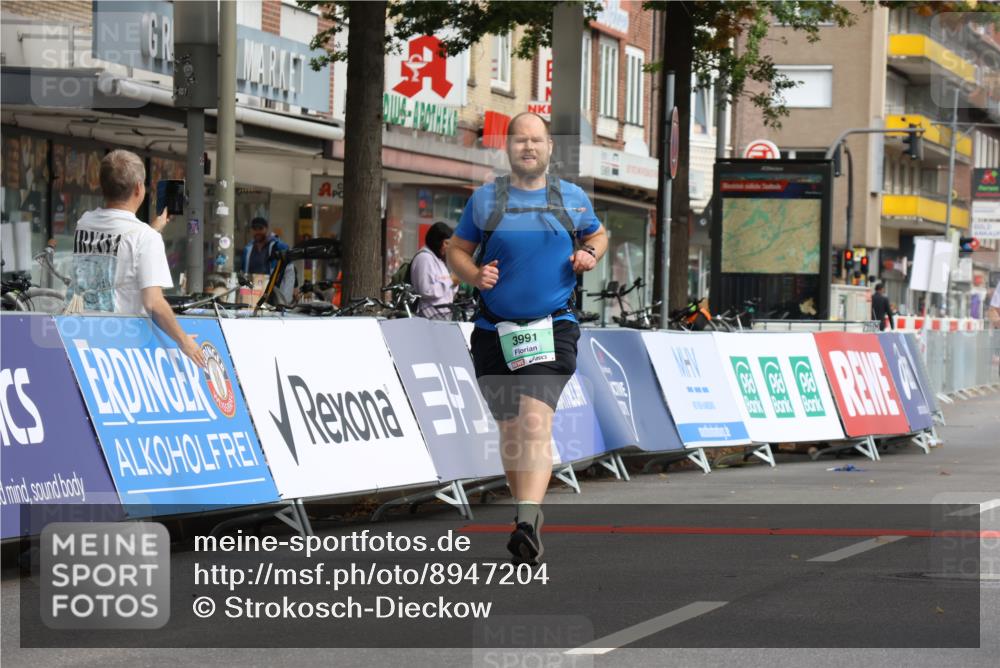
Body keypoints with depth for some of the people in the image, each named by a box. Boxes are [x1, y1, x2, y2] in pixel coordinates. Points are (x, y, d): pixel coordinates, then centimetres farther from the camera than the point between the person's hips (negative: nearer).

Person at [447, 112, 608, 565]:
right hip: (495, 332, 2)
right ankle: (526, 510, 29)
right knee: (510, 428, 10)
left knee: (536, 421, -21)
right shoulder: (484, 199, 6)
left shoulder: (572, 198, 9)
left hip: (553, 328, -2)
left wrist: (589, 254, 3)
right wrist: (473, 274, -7)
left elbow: (597, 235, 26)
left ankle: (528, 524, -31)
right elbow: (457, 250, 14)